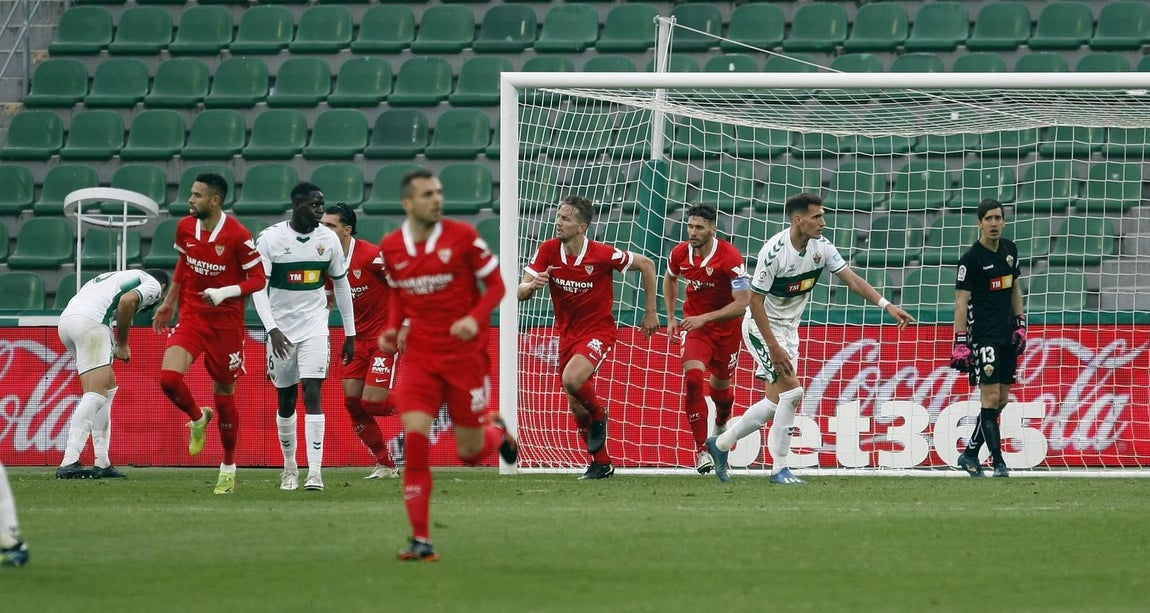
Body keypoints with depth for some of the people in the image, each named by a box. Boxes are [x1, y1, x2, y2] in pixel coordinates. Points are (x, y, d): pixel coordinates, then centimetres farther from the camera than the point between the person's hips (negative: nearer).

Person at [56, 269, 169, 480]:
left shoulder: (123, 277, 36)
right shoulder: (153, 284, 12)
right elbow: (127, 301, -9)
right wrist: (122, 344, 0)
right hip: (90, 321, -9)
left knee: (109, 385, 20)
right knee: (95, 395, -13)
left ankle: (102, 463, 17)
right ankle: (68, 462, -27)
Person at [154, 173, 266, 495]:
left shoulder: (238, 236, -17)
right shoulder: (185, 227, 0)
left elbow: (259, 279, -12)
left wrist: (224, 293, -26)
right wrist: (169, 303, 24)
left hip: (227, 321, -4)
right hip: (191, 316, 4)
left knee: (224, 395, 5)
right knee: (169, 377, -18)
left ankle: (229, 466, 23)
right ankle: (197, 419, 15)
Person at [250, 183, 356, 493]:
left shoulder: (328, 239, 0)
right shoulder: (270, 238, -9)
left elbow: (341, 285, 10)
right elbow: (258, 287, -9)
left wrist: (350, 333, 11)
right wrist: (272, 329, -21)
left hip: (315, 328, 0)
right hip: (281, 330, 0)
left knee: (313, 394, -13)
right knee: (286, 401, 9)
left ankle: (315, 471, -18)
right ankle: (290, 467, 26)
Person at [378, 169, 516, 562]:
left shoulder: (462, 236, -10)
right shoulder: (391, 247, 1)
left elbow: (496, 285, -3)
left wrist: (475, 319, -21)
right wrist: (392, 329, 0)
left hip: (466, 354, -2)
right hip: (420, 356, 2)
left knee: (471, 454, 6)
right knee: (414, 438, -16)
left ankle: (497, 434, 45)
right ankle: (421, 540, -9)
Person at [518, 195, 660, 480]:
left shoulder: (603, 254, -19)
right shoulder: (548, 250, -9)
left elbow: (646, 264, -5)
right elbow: (520, 293, -8)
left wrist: (651, 312, -2)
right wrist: (532, 285, -34)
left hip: (598, 330, -5)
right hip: (567, 333, 5)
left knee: (572, 379, -31)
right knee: (576, 407, 8)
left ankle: (599, 415, 1)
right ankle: (601, 462, 26)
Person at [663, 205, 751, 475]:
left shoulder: (730, 257, -25)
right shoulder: (679, 254, -11)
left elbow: (743, 303, -29)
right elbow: (670, 279, 14)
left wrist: (704, 318, -36)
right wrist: (671, 318, 10)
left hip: (727, 328, -2)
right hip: (695, 324, 2)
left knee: (719, 387, 15)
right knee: (693, 378, -22)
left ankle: (721, 427, 52)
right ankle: (703, 450, -18)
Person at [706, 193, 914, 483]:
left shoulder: (821, 247, -6)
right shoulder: (774, 251, -25)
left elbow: (852, 279, -3)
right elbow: (755, 301, -22)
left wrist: (887, 305, -16)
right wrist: (773, 348, -25)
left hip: (788, 328, 7)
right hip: (761, 327, -7)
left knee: (775, 401, 9)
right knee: (791, 390, -18)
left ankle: (720, 444, 27)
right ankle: (779, 468, -11)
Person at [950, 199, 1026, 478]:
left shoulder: (1009, 250, 10)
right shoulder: (971, 258, -11)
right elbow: (961, 301, -12)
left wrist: (1020, 326, 15)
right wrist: (960, 343, -17)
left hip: (1007, 335, 7)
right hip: (983, 336, -7)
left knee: (1002, 399, 9)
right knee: (991, 397, -10)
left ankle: (970, 454, 19)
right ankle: (998, 462, -8)